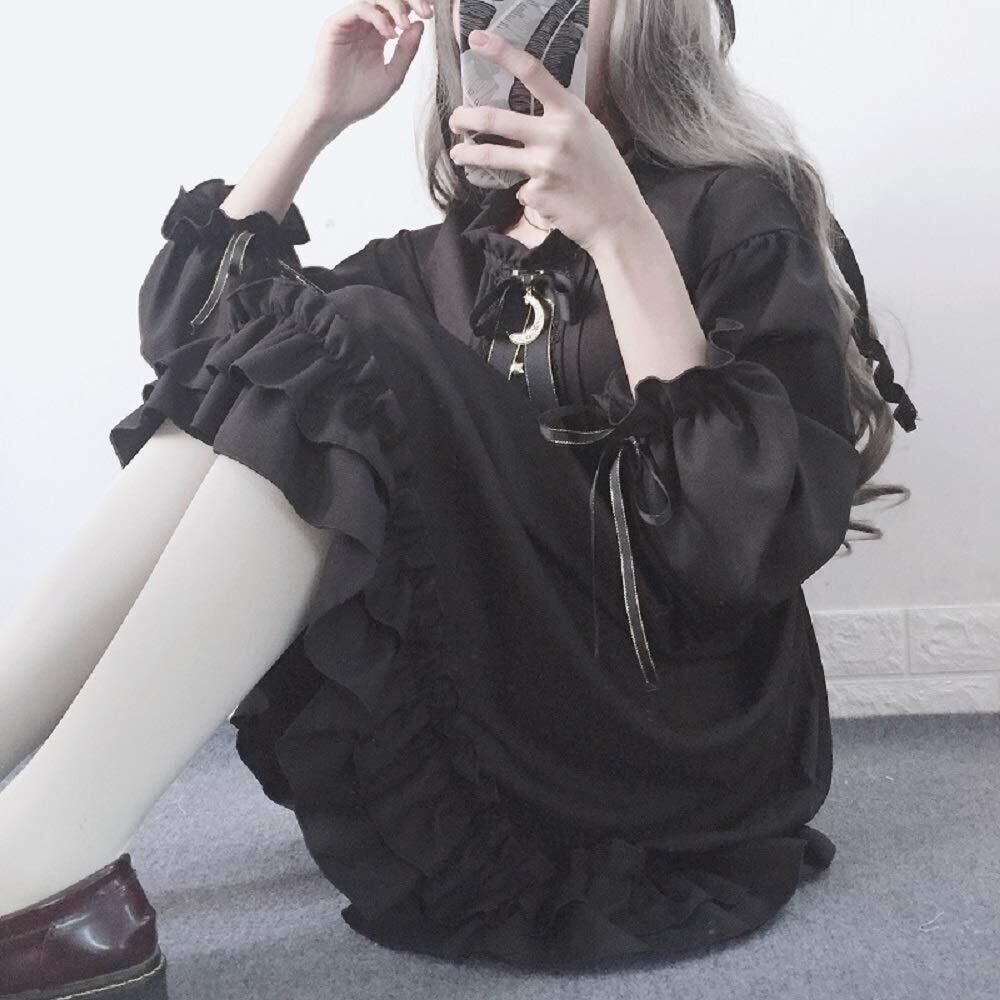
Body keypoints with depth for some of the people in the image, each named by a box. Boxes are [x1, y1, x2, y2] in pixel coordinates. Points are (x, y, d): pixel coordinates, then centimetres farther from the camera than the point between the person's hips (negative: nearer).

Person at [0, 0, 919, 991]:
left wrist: (622, 233, -24)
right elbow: (191, 324, 14)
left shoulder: (735, 213, -2)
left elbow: (765, 537, -17)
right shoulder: (454, 253, 15)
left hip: (664, 733, -5)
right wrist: (315, 115, 6)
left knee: (352, 361, -22)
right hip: (472, 720, 6)